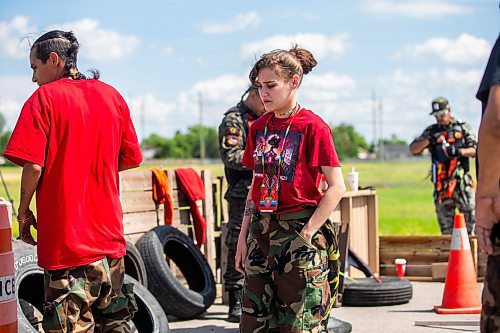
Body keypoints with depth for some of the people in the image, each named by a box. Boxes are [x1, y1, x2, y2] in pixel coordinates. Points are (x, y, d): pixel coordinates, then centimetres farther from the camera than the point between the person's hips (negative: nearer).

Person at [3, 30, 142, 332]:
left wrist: (24, 211, -1)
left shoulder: (44, 98, -7)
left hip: (65, 237, -6)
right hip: (110, 235, 6)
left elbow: (33, 165, -15)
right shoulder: (111, 95, 10)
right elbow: (131, 159, 13)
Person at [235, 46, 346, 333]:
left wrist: (307, 233, -16)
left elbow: (337, 187, -11)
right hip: (261, 233, 6)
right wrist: (244, 237, 11)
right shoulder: (259, 128, 11)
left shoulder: (312, 126, -8)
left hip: (298, 233, -6)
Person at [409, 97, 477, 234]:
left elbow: (474, 150, 2)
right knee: (446, 227, 5)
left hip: (462, 183, -2)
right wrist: (429, 140, -11)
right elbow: (413, 149, 6)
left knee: (471, 217, -9)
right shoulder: (431, 131, 13)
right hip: (441, 185, 3)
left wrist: (459, 151, -17)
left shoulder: (463, 127, 8)